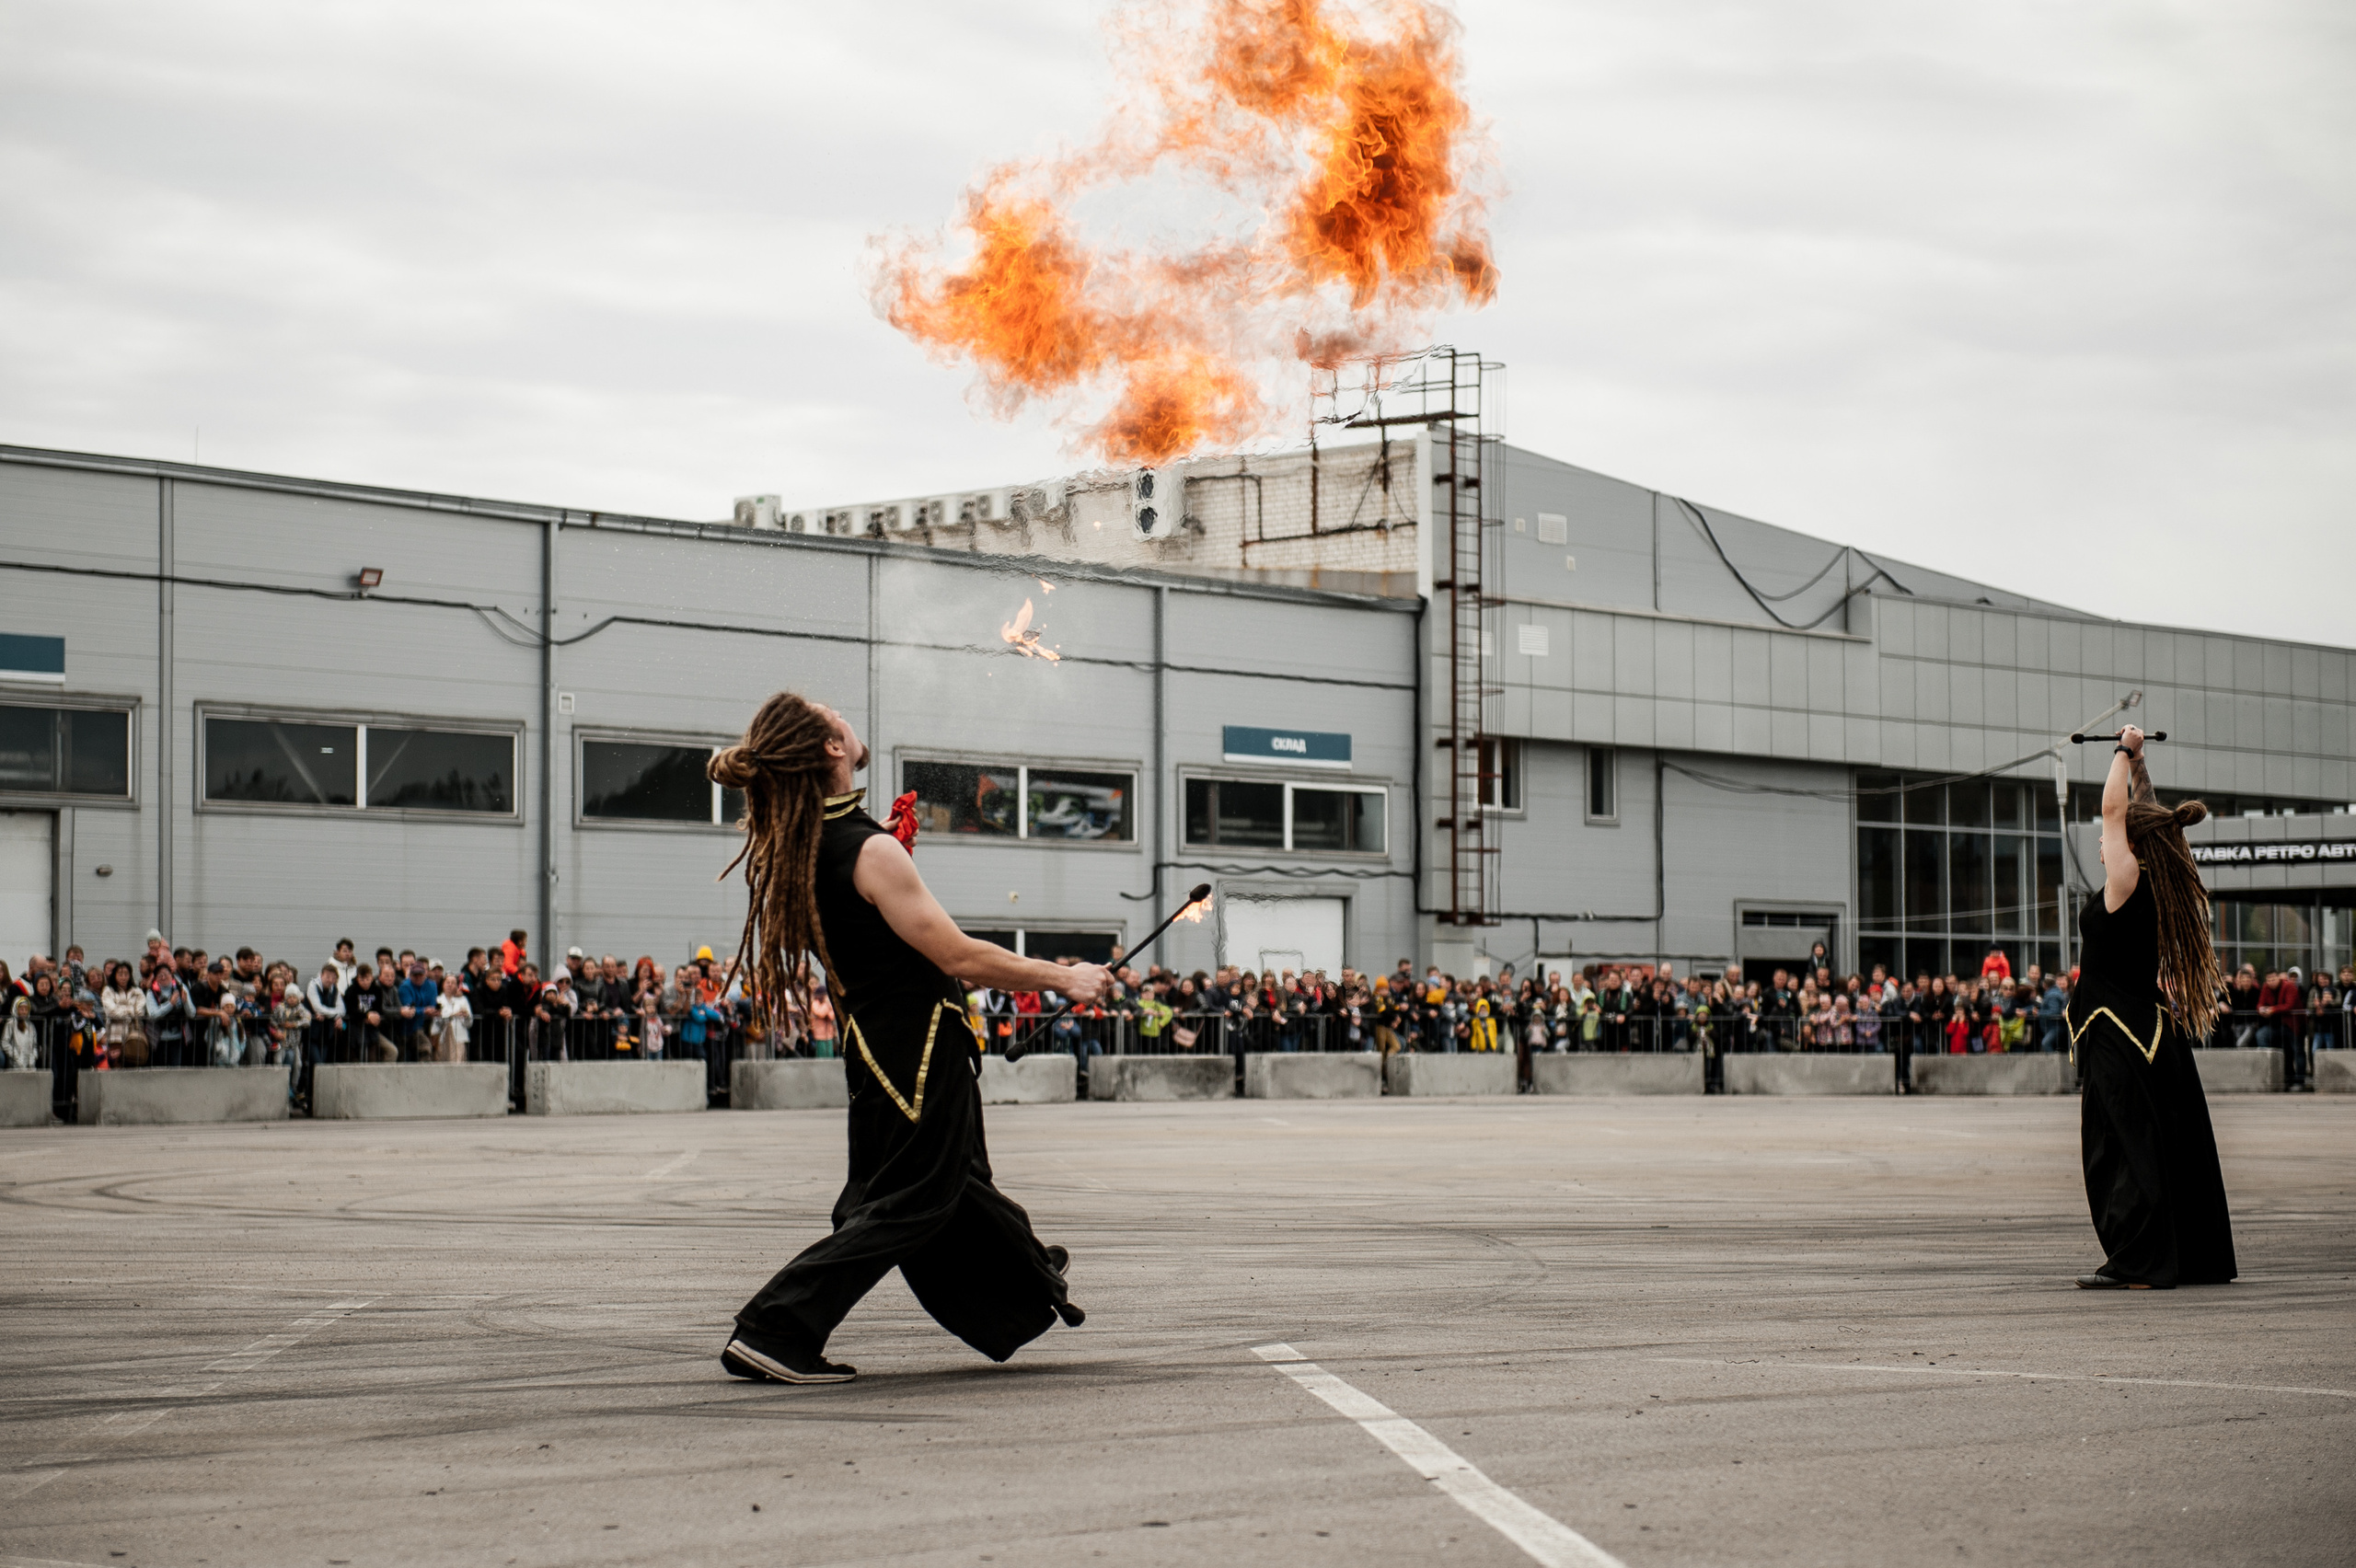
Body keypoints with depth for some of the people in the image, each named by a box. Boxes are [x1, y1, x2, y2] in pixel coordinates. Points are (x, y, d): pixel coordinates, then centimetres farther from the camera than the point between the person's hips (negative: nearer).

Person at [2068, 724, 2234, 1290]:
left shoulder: (2127, 885, -14)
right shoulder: (2157, 892, 8)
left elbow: (2113, 808, -14)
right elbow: (2141, 814, 22)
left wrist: (2126, 752, -3)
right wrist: (2138, 763, 23)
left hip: (2120, 1036, -9)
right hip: (2151, 1030, 9)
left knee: (2122, 1146, -7)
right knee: (2165, 1146, 13)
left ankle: (2138, 1263, -8)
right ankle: (2195, 1256, 18)